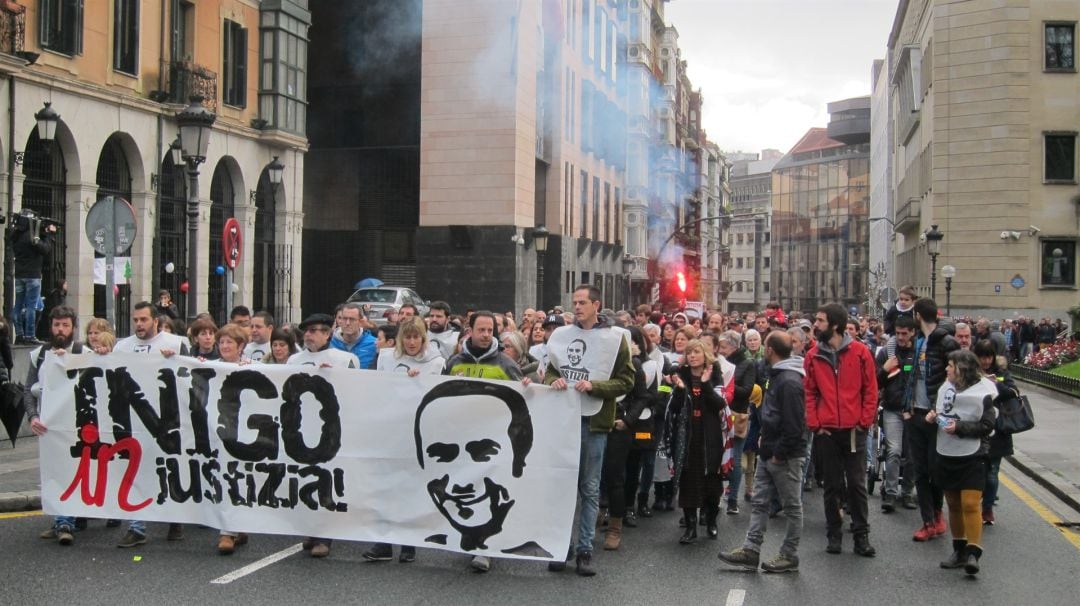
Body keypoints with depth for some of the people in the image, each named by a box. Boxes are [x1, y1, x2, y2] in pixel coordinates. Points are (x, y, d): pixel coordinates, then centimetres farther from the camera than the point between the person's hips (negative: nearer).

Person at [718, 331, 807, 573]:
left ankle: (789, 556, 12)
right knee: (759, 503, 9)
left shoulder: (790, 381, -20)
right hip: (769, 453, 10)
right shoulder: (777, 375, 13)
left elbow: (794, 425, -24)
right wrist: (766, 442, 14)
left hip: (785, 456, -10)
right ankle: (751, 550, 11)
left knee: (792, 506, 4)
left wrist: (780, 453, -19)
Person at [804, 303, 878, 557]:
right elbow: (809, 393, 5)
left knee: (857, 484, 4)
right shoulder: (813, 356, 2)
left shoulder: (860, 352, -3)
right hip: (826, 431, 2)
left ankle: (861, 535, 11)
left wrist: (865, 421, -4)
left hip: (854, 430, -1)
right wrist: (814, 423, -3)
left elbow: (871, 390, 1)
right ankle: (833, 535, 17)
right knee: (832, 485, 9)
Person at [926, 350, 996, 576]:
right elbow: (938, 414, 21)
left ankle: (973, 553, -10)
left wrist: (960, 427, -22)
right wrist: (933, 417, -1)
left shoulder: (983, 392, -11)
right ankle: (959, 551, 23)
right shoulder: (946, 388, 7)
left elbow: (987, 426, -12)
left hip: (972, 457, -6)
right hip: (946, 456, 6)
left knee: (971, 504, -13)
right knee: (953, 504, 12)